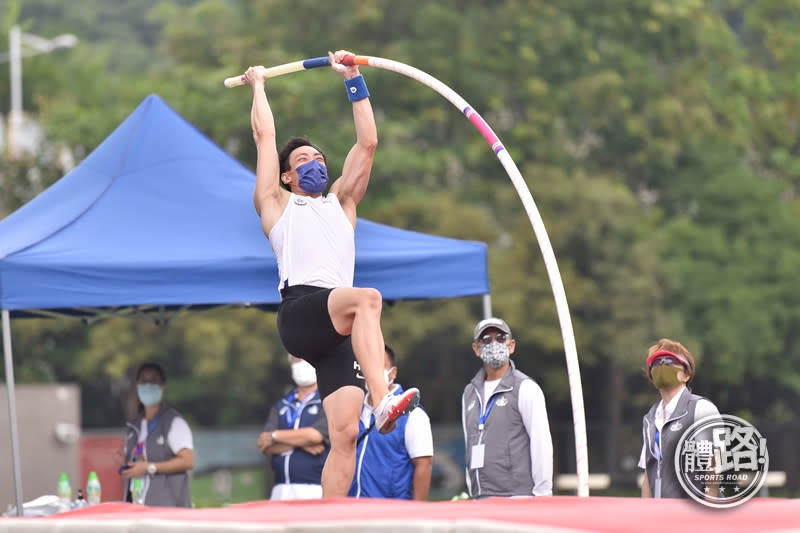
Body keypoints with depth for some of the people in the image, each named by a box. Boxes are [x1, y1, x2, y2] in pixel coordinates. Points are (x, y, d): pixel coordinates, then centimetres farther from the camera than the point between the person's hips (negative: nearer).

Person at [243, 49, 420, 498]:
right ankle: (384, 400, -52)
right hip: (300, 312, -4)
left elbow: (368, 142, 29)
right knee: (368, 298, -35)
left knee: (345, 433, -9)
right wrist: (258, 85, 34)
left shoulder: (341, 203, 33)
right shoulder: (277, 204, 23)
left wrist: (354, 81, 30)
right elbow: (265, 134, 22)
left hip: (341, 327, 4)